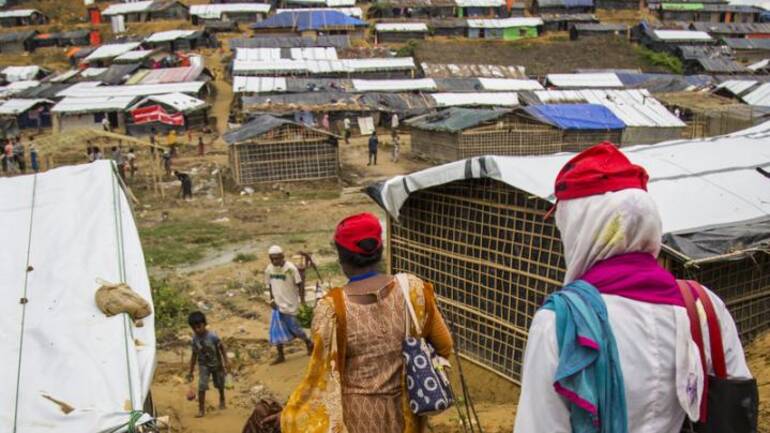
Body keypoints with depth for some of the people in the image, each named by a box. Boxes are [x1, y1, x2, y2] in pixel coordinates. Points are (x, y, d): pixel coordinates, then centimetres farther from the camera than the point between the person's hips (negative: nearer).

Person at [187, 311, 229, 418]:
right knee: (201, 387, -13)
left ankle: (222, 399, 49)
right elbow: (194, 355, -4)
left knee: (219, 385, 20)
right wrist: (191, 371, 1)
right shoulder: (195, 339, -16)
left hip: (216, 364, -1)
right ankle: (201, 409, -2)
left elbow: (222, 349, -15)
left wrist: (225, 365, -15)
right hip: (203, 366, 1)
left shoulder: (212, 336, -27)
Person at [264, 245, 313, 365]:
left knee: (293, 328, -1)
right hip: (278, 304, 6)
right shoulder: (269, 269, -1)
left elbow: (300, 283, -10)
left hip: (290, 304, -5)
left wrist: (302, 299, -11)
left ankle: (308, 342, 26)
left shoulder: (290, 268, -18)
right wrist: (272, 299, 3)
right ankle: (280, 355, 20)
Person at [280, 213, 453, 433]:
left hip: (356, 414, -2)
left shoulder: (332, 308, -20)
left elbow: (322, 375, -12)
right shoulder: (414, 290, -12)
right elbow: (444, 346, -1)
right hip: (402, 409, 3)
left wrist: (290, 413, 2)